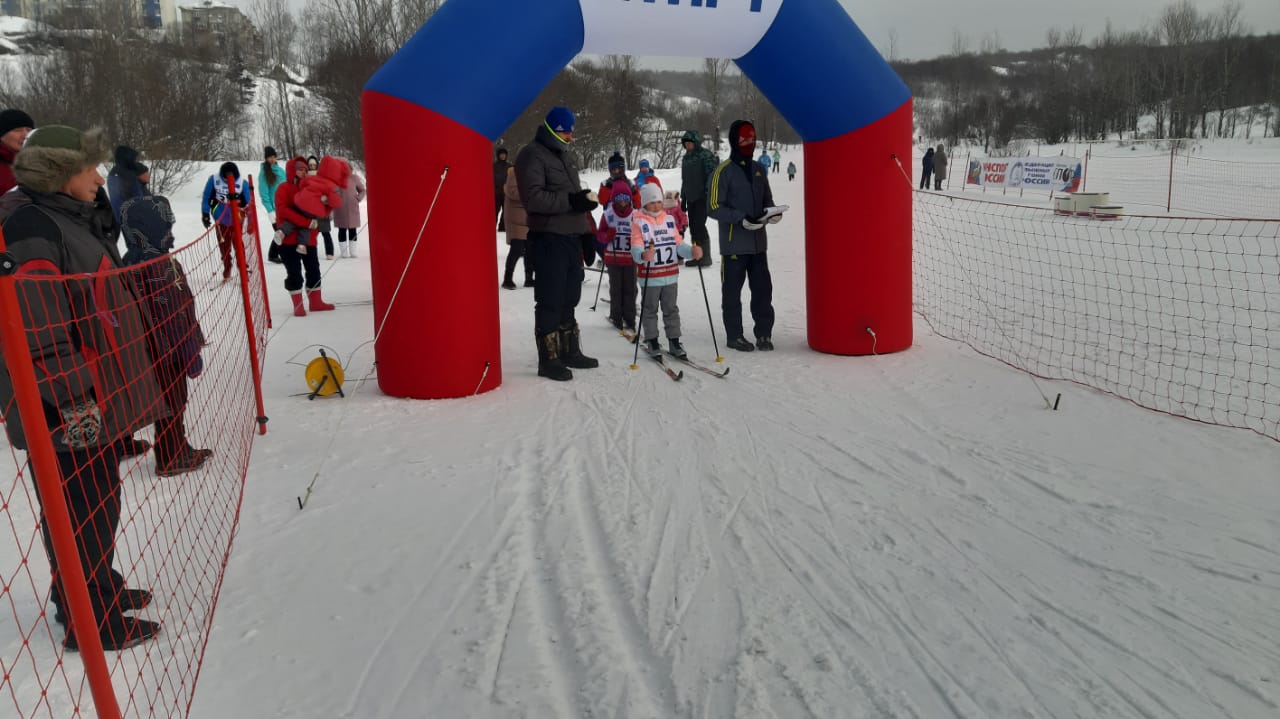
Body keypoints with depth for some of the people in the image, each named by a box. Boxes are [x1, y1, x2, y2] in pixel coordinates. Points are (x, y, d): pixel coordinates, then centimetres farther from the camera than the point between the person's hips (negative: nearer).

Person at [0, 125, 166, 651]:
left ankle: (99, 588, 38)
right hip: (67, 414, -10)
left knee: (100, 502, 21)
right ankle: (87, 620, 15)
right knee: (80, 513, 2)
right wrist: (72, 398, -22)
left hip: (97, 399, 10)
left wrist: (101, 391, 27)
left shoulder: (73, 219, 13)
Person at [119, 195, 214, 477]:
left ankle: (178, 449, 34)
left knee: (175, 399, 20)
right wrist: (190, 351, -19)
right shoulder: (152, 267, -24)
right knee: (171, 403, 3)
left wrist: (192, 343, 21)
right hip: (165, 351, -10)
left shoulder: (157, 259, 8)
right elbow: (170, 316, -24)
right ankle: (170, 460, 17)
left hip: (174, 348, 10)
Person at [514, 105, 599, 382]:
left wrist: (587, 230, 19)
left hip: (572, 237, 9)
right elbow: (532, 198, -20)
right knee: (550, 301, -5)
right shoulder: (532, 155, -8)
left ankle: (570, 351, 24)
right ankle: (548, 359, 1)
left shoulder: (566, 155, 20)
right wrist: (570, 201, -23)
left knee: (568, 298, 14)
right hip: (549, 238, -8)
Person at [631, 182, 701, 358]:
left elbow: (678, 243, 5)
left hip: (671, 274, 4)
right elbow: (636, 247, -18)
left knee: (671, 309, 11)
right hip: (650, 276, -4)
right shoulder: (639, 222, -6)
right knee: (650, 310, 6)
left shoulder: (669, 219, 8)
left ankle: (674, 342, 19)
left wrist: (692, 251, -14)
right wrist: (643, 255, -40)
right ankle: (652, 342, 17)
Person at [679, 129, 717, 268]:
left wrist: (708, 192, -18)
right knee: (693, 226, 7)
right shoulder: (686, 158, 17)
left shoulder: (706, 155, -7)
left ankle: (705, 257, -2)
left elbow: (712, 174, -13)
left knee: (699, 225, -11)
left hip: (703, 197, -7)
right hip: (691, 198, 8)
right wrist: (683, 197, 21)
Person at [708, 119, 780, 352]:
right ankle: (734, 335, 14)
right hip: (734, 243, -5)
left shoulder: (759, 169, 12)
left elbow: (767, 199, 20)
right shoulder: (724, 171, -6)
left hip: (758, 240, 5)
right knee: (732, 290, 4)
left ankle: (764, 333, 15)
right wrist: (740, 218, -20)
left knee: (763, 288, 6)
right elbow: (715, 207, -9)